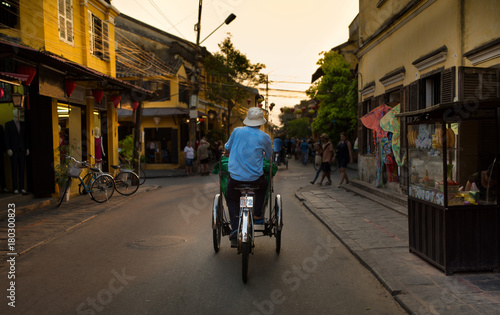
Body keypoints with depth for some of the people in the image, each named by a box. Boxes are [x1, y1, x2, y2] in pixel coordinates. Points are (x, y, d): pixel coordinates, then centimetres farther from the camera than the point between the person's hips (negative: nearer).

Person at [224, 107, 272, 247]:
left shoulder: (237, 131, 1)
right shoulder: (264, 137, -2)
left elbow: (227, 148, 15)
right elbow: (269, 156, 13)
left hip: (235, 176, 1)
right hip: (255, 177, 0)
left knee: (231, 198, 23)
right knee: (263, 185, 33)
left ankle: (235, 230, 8)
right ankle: (257, 215, 28)